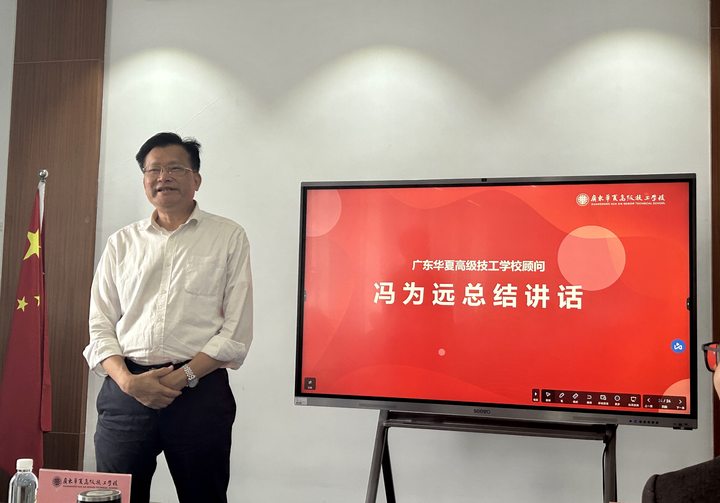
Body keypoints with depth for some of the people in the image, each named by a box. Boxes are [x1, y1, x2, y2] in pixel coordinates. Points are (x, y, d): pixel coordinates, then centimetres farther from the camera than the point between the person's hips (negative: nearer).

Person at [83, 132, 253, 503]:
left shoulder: (228, 237, 4)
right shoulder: (121, 242, 13)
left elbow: (236, 331, -2)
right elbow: (100, 326, 8)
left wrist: (182, 377, -12)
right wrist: (127, 381, -8)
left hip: (199, 391, -2)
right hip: (125, 389, 3)